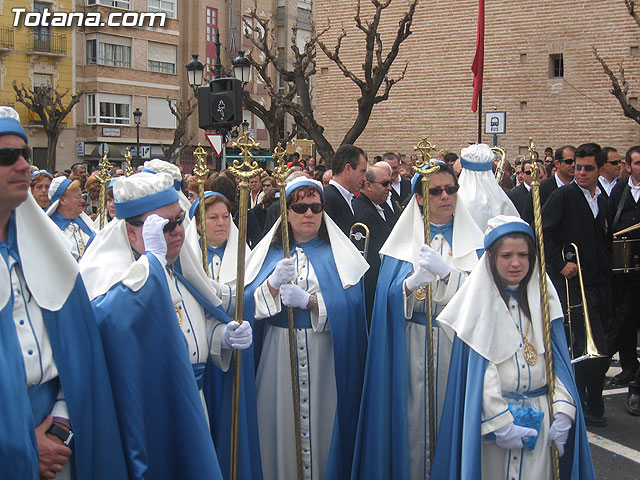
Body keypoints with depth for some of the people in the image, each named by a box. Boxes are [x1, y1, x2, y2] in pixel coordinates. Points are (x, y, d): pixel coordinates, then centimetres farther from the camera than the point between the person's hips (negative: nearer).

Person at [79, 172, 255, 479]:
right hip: (147, 416, -7)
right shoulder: (109, 270, -15)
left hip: (192, 407, 7)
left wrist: (224, 335, -3)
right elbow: (110, 319, -39)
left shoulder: (180, 266, 8)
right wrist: (153, 255, -32)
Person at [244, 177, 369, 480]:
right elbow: (248, 303, -3)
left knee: (322, 426, 3)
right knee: (282, 426, 4)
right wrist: (273, 284, -21)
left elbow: (352, 302, -10)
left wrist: (308, 301, -21)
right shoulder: (269, 252, 10)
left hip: (326, 355, -1)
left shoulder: (336, 252, 5)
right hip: (278, 355, 1)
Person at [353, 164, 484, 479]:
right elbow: (388, 298, -4)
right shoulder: (404, 238, 6)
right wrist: (412, 283, -23)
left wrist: (445, 271, -23)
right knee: (413, 421, 1)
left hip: (458, 343, 0)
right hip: (412, 345, 0)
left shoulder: (471, 239, 6)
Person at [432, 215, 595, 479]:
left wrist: (563, 412, -8)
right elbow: (478, 369, -9)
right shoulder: (480, 301, -5)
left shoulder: (542, 297, 6)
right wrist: (501, 422, -15)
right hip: (493, 412, -3)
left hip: (540, 415, 3)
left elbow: (558, 359, 3)